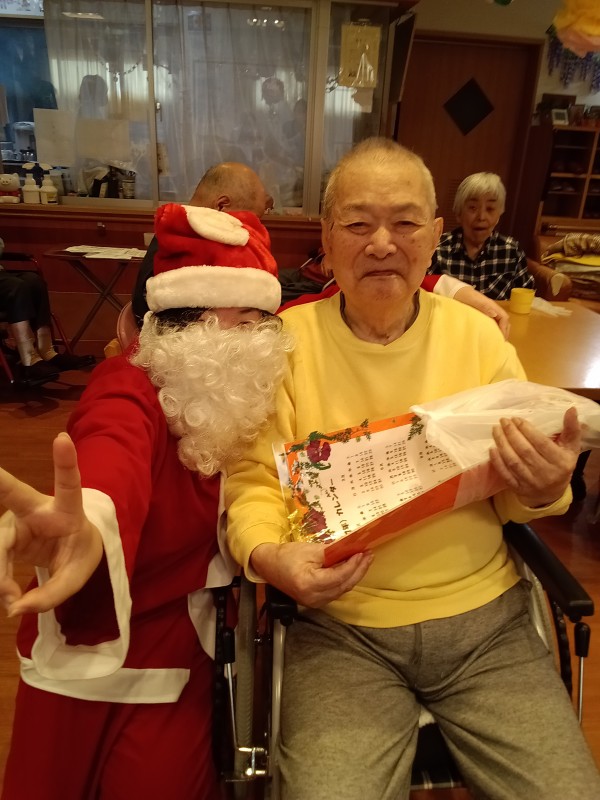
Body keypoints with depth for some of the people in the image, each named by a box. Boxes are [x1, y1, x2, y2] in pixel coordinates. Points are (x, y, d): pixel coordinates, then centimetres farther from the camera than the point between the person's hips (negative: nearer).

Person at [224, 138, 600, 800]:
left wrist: (544, 489, -16)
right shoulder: (287, 339, -5)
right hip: (340, 624, -1)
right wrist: (270, 557, -23)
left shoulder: (478, 335, 1)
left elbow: (513, 503, 6)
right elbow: (253, 481, -4)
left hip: (485, 618, 3)